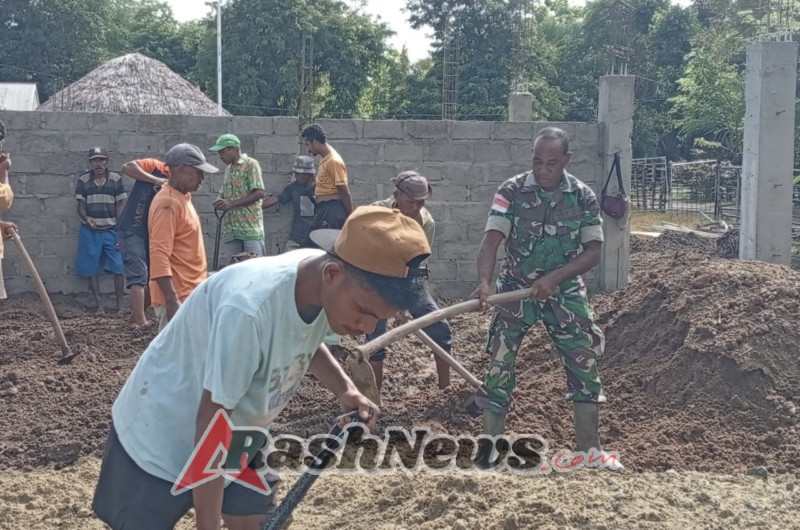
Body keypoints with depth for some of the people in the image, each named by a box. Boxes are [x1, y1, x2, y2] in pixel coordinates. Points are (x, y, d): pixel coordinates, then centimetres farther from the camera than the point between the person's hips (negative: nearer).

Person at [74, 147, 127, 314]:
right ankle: (99, 305, 9)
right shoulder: (83, 181, 3)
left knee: (118, 268, -6)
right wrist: (85, 217, -18)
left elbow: (120, 206, 4)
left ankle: (120, 306, 1)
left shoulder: (116, 179, 3)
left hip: (112, 230, -1)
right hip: (90, 231, 1)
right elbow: (81, 206, 5)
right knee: (92, 269, 2)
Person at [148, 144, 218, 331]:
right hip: (177, 297, -10)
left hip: (190, 294, 10)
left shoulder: (182, 197, 14)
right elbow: (159, 255, -24)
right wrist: (172, 301, -29)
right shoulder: (168, 203, -16)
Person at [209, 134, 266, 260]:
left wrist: (231, 204, -16)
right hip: (231, 227, 7)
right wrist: (219, 202, -1)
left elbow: (259, 193, -12)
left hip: (250, 226, -7)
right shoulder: (228, 169, 19)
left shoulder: (251, 164, -3)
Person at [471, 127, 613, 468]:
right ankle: (491, 448, 5)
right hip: (516, 288, -2)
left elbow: (593, 251, -8)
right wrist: (484, 282, -39)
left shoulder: (583, 197, -6)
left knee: (584, 362, 2)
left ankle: (588, 448, 16)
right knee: (500, 362, -6)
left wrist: (554, 278, -21)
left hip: (565, 290, 2)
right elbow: (492, 239, -22)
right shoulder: (511, 191, -12)